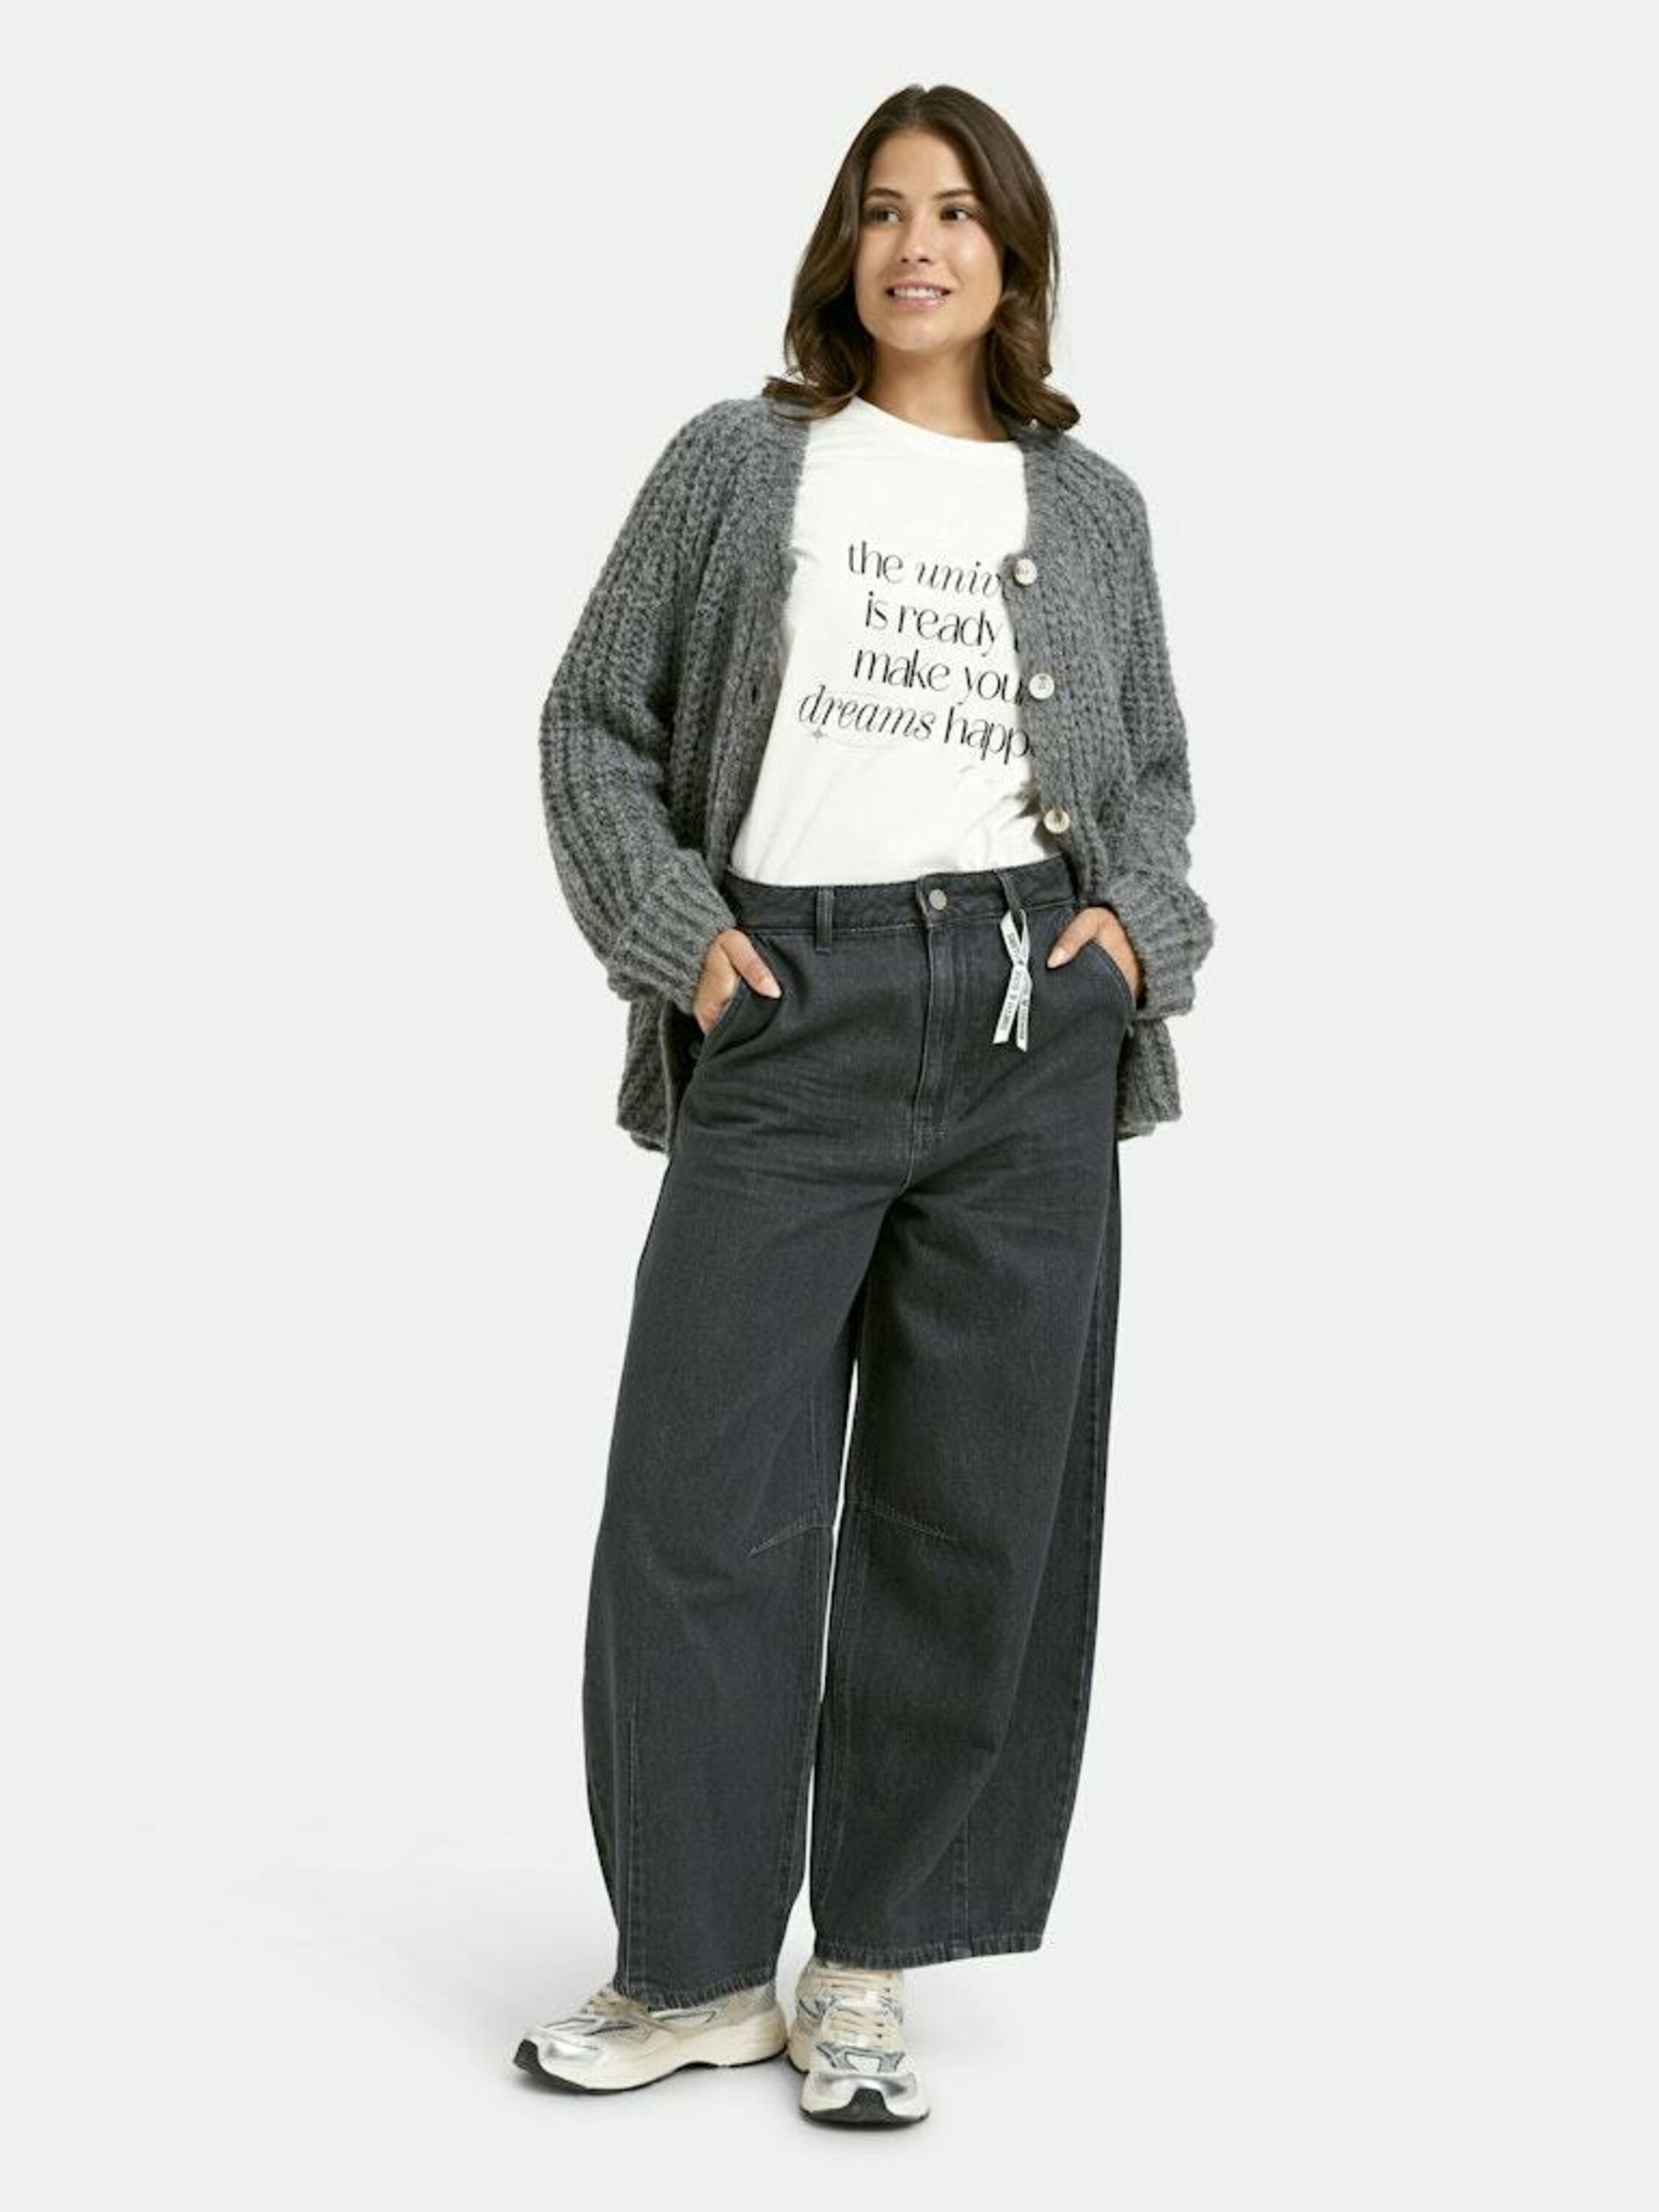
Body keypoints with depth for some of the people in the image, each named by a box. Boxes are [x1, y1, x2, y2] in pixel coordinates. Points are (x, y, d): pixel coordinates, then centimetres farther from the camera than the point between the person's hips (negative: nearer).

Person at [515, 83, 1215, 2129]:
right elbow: (595, 722, 9)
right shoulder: (737, 462, 9)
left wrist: (1138, 918, 4)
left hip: (1029, 1029, 2)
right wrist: (674, 928, -4)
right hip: (788, 1022, -1)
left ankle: (868, 1968, 16)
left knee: (979, 1511, 4)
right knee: (702, 1502, -2)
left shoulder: (1090, 505, 14)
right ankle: (700, 1972, 13)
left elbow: (1152, 770, 22)